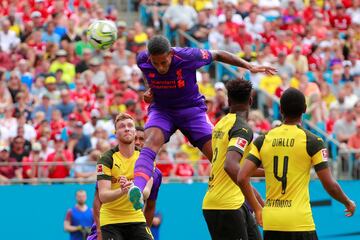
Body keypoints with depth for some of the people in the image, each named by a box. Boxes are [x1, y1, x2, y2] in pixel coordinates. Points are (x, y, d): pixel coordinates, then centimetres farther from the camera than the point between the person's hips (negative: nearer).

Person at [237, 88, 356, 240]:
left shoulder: (263, 140, 5)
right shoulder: (312, 141, -5)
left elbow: (242, 178, -1)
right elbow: (330, 185, -5)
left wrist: (256, 208, 13)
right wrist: (348, 203, 13)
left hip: (270, 222, 4)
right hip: (299, 222, -4)